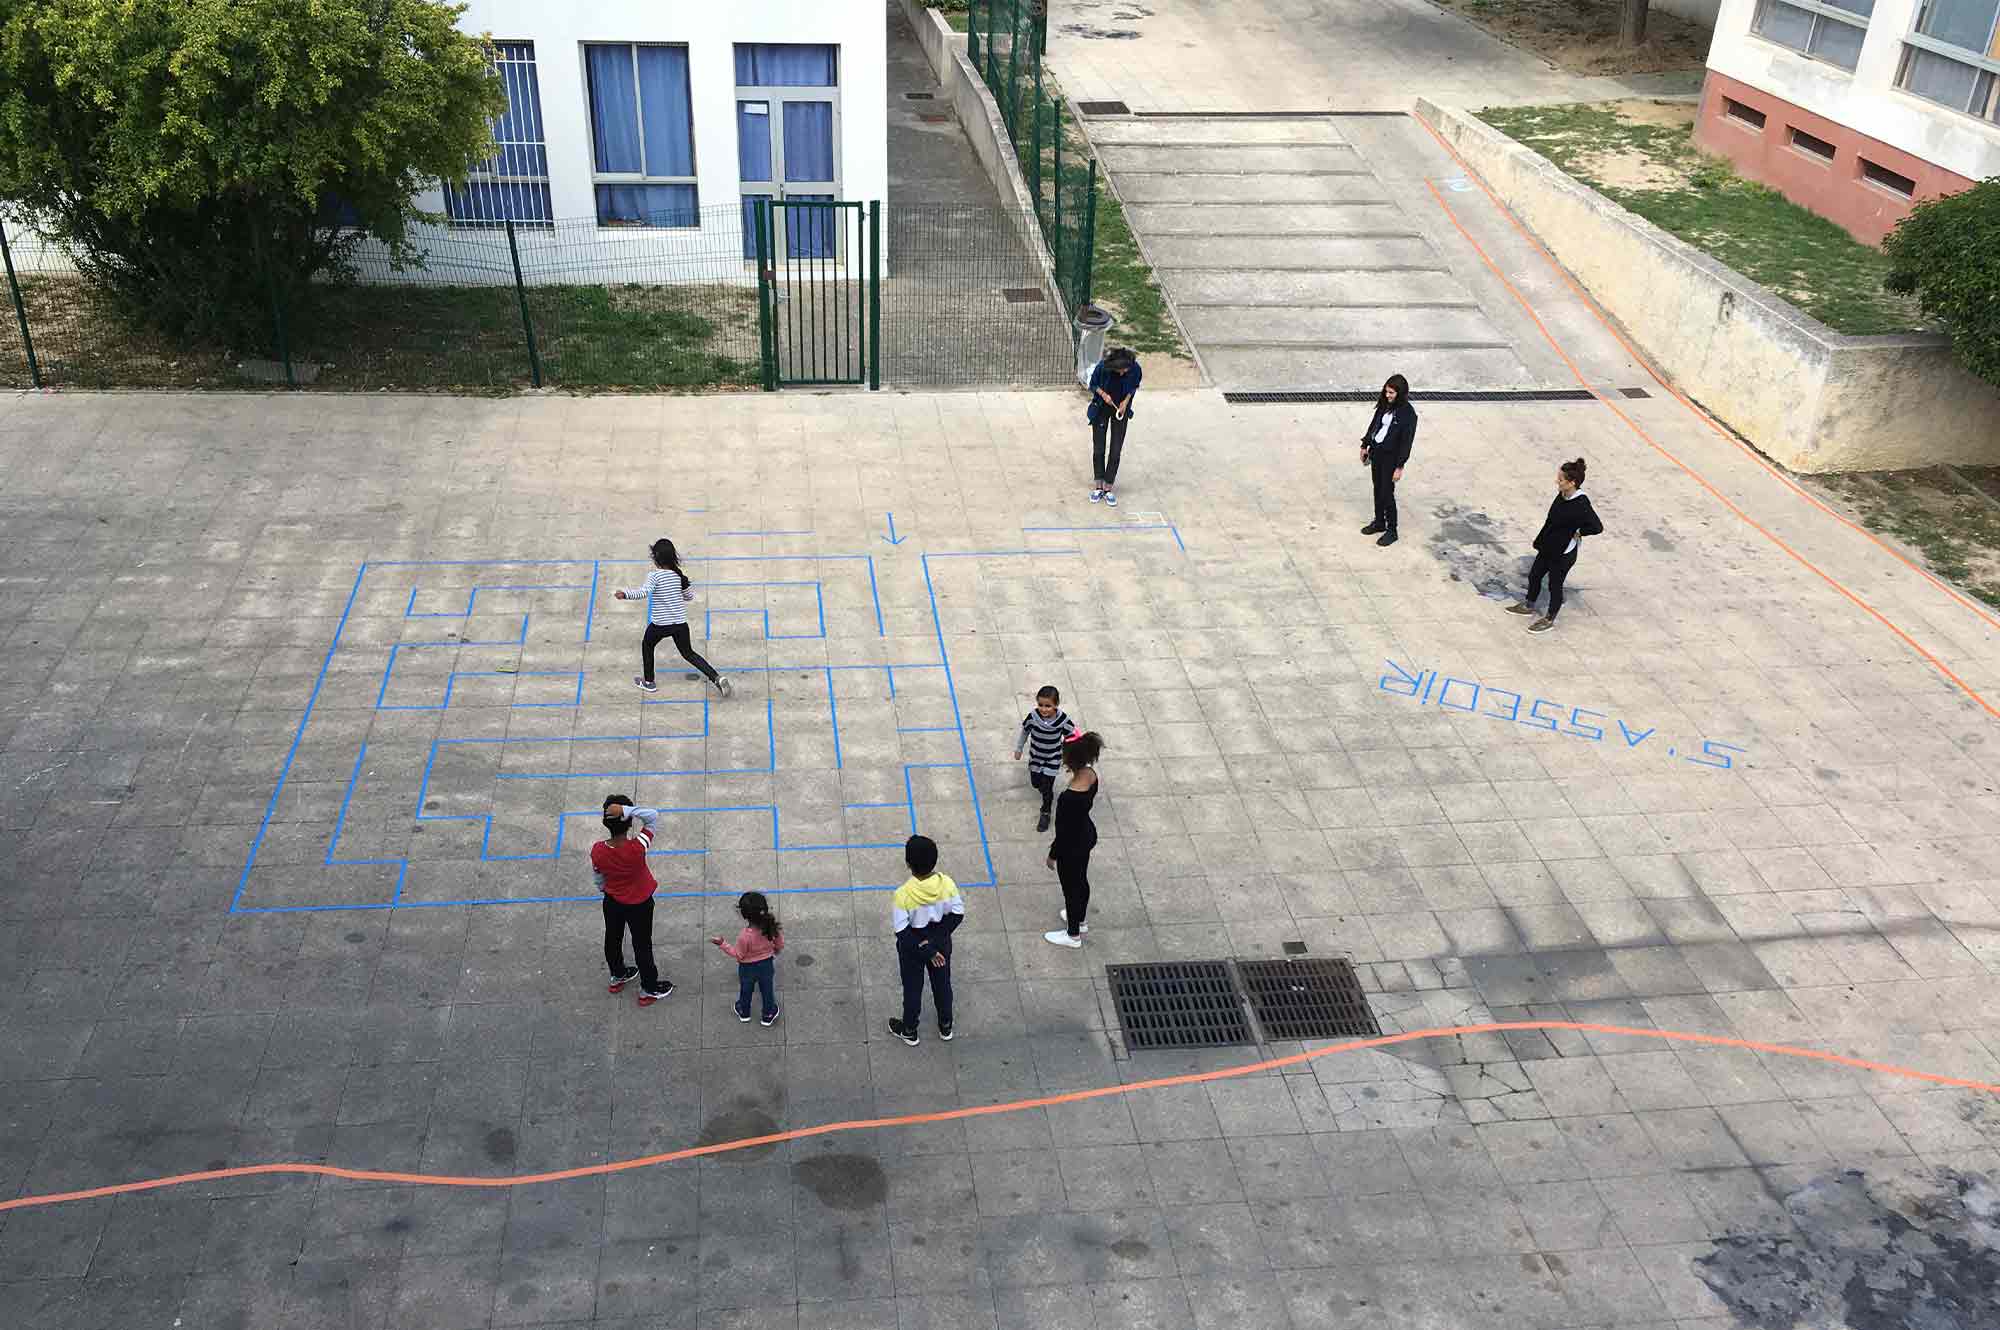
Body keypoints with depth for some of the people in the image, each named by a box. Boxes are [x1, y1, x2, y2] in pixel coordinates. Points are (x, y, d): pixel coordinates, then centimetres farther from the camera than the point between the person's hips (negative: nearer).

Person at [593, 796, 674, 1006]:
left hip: (612, 901, 3)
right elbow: (653, 815, -31)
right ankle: (649, 989, 36)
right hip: (639, 904, -3)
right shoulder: (637, 847, -38)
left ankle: (617, 976, 53)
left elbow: (598, 879, -6)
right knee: (642, 945, 18)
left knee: (613, 938, 28)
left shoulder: (597, 851, -25)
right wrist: (626, 809, -44)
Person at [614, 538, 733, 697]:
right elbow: (689, 596, 11)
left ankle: (649, 682, 33)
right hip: (680, 623, 4)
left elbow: (644, 592, -31)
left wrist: (625, 594, -36)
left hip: (660, 624, -4)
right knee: (689, 654, 16)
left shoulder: (654, 576, -14)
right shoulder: (679, 575, 1)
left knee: (647, 645, 25)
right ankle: (716, 678, -2)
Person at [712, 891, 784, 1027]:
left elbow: (738, 954, -21)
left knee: (745, 991, 27)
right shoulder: (772, 926, -26)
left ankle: (744, 1012, 53)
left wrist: (722, 944, -15)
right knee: (768, 990, 26)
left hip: (748, 968, -2)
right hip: (767, 965, 3)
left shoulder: (745, 936, -38)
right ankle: (769, 1015, 47)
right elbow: (780, 944, -9)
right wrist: (774, 951, 13)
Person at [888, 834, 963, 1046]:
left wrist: (927, 951, -18)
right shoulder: (947, 884, -23)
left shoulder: (902, 895, -32)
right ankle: (945, 1027, 47)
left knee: (912, 989, 21)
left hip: (912, 948, -3)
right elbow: (957, 915, -14)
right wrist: (934, 939, -14)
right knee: (942, 984, 26)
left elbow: (903, 932, -26)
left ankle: (909, 1032, 43)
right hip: (941, 943, 3)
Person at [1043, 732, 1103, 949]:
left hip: (1073, 846, -8)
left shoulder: (1070, 796, -38)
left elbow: (1064, 830, -26)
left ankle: (1073, 935, 39)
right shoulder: (1090, 774, -13)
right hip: (1087, 834, 8)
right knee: (1081, 880, 30)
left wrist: (1053, 854, -9)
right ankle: (1080, 920, 55)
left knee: (1071, 888, 16)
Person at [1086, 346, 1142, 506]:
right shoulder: (1103, 366, -27)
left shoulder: (1135, 368, -24)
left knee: (1116, 451, 0)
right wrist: (1103, 394, -24)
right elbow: (1093, 384, -8)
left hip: (1121, 409, 1)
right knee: (1098, 449, 4)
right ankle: (1098, 485, 18)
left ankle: (1108, 487, 11)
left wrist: (1126, 400, -16)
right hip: (1102, 408, 0)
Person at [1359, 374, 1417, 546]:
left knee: (1387, 493, 0)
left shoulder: (1408, 413, -20)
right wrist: (1365, 446, 15)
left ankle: (1391, 531, 14)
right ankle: (1379, 523, 33)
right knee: (1378, 489, 17)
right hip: (1376, 452, 7)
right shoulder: (1384, 404, -1)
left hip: (1391, 456, -7)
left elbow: (1407, 441, -18)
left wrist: (1400, 466, -18)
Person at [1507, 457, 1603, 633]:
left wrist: (1578, 532, -18)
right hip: (1549, 547, 8)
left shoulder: (1581, 505, -29)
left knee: (1555, 585, 11)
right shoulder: (1563, 495, -5)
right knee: (1534, 575, 23)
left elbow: (1597, 527, -31)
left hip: (1563, 554, -8)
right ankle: (1529, 606, 46)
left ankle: (1550, 619, 32)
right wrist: (1541, 539, 7)